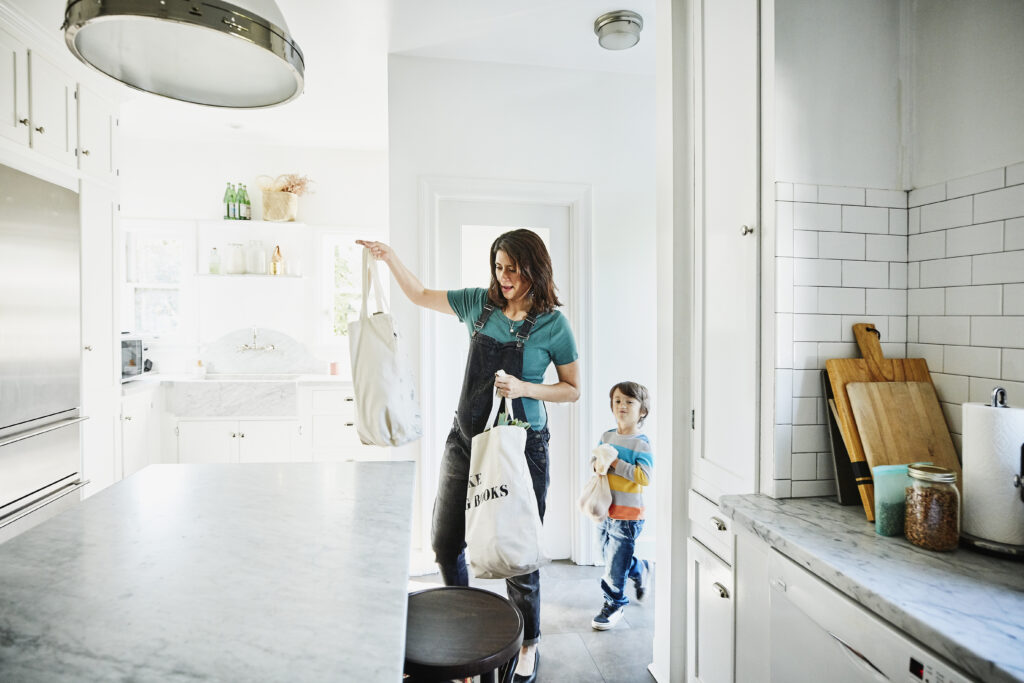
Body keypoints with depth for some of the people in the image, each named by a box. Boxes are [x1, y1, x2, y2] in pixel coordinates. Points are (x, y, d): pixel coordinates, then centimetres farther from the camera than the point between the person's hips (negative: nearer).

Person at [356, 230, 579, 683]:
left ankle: (529, 645, 34)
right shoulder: (480, 303, 3)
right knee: (445, 542, 15)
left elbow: (572, 389, -3)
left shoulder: (552, 324, -8)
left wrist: (524, 388, -17)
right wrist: (390, 258, 4)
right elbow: (421, 296, 15)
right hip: (466, 438, 5)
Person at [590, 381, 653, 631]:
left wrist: (616, 462, -24)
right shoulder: (607, 436, 5)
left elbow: (644, 477, -23)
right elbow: (593, 460, 13)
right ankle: (640, 571, 47)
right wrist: (598, 464, -10)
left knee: (615, 562, 2)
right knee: (609, 555, 20)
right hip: (605, 510, 7)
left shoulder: (641, 443, -14)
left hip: (627, 513, -7)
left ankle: (614, 604, 23)